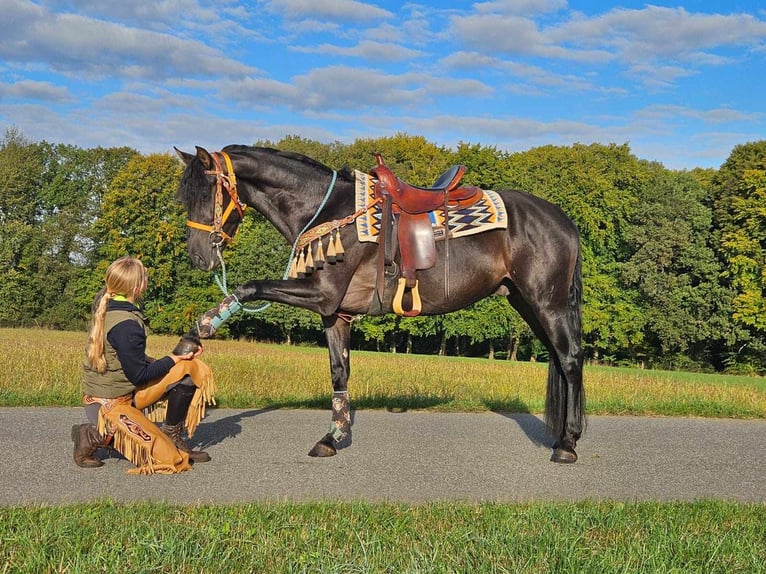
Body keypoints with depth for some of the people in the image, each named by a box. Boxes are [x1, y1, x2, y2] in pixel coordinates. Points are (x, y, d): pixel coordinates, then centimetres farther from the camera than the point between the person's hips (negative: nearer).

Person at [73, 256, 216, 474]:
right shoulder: (125, 325, -25)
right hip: (110, 405, -9)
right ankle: (95, 435, -5)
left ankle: (172, 437, 7)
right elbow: (139, 375, -19)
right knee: (170, 458, -15)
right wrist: (174, 359, -9)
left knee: (192, 369, 2)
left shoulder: (105, 307, 2)